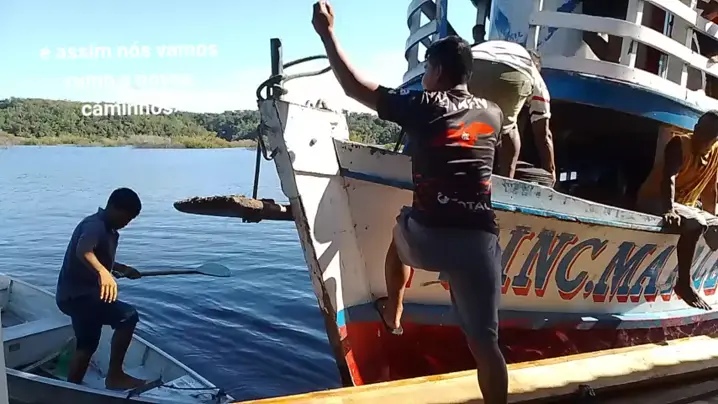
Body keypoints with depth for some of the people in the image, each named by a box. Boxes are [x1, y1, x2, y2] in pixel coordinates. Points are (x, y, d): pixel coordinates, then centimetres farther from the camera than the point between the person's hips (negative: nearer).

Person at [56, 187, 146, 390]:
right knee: (128, 316, -22)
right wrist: (103, 272, -59)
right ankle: (114, 376, -12)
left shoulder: (107, 229, 11)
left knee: (87, 345, 22)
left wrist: (122, 268, 14)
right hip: (76, 295, -11)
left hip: (80, 294, 11)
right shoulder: (95, 225, -20)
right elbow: (83, 251, -43)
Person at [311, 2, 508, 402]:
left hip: (427, 238, -2)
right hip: (480, 241, 2)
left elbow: (355, 86, 6)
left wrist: (328, 33, 16)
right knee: (485, 345, 8)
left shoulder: (424, 105, 2)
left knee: (402, 229, 35)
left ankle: (393, 314, 45)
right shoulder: (493, 114, 15)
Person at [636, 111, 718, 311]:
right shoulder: (679, 144, -16)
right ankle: (684, 283, -25)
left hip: (684, 205, 9)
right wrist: (669, 210, -44)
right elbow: (669, 177, -31)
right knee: (696, 223, -32)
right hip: (654, 201, -9)